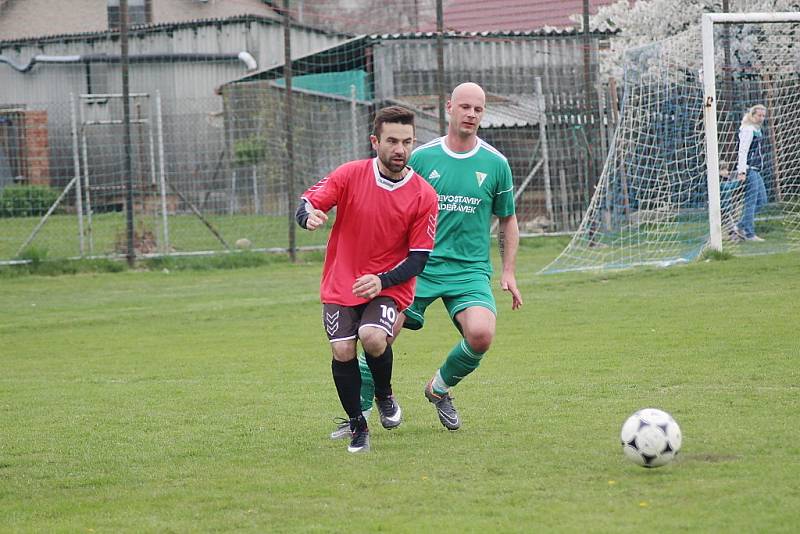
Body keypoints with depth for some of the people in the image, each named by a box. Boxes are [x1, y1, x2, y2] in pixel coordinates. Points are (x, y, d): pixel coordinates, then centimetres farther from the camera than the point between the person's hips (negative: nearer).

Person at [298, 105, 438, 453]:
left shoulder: (424, 196, -9)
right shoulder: (351, 175, -7)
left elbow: (418, 259, -6)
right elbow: (307, 201, -9)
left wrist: (382, 281, -22)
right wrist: (309, 216, -34)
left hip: (389, 285, -2)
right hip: (340, 284, 2)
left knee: (373, 338, -26)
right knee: (342, 350, -11)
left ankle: (385, 396, 7)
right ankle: (356, 425, 12)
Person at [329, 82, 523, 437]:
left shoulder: (495, 164, 5)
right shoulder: (421, 158, 3)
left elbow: (507, 221, 15)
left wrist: (508, 272, 7)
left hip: (470, 271, 0)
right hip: (418, 268, 0)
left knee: (481, 335, -24)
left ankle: (440, 387, 7)